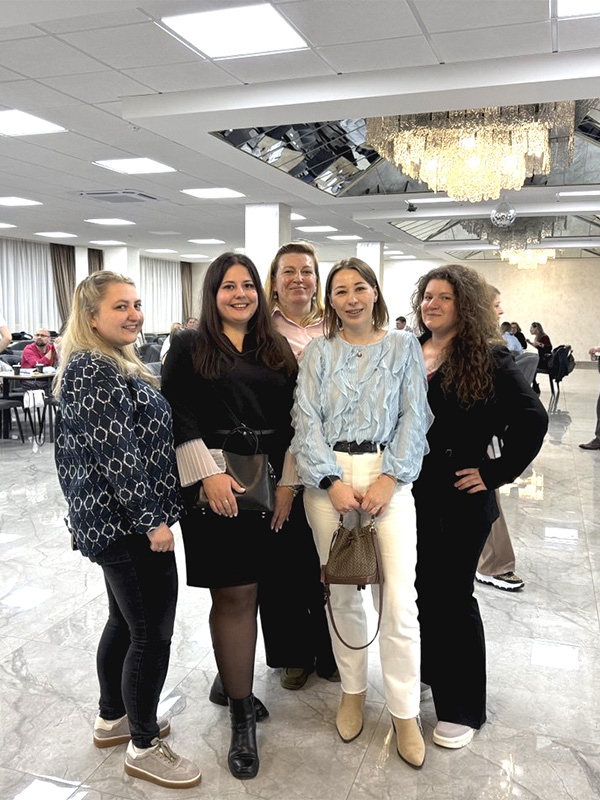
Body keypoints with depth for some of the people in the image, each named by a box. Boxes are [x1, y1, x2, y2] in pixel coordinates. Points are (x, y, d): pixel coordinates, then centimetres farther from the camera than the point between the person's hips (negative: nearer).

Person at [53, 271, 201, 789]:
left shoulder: (109, 365, 13)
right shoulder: (96, 372, -19)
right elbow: (117, 454, -24)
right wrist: (152, 520, -20)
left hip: (111, 519, 11)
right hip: (129, 524, -11)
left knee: (125, 621, 22)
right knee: (152, 633, 1)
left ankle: (112, 719, 38)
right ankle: (144, 747, 18)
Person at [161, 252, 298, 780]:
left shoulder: (277, 351, 13)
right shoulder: (189, 346, 3)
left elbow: (291, 420, 10)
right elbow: (177, 414, -6)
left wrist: (288, 481, 1)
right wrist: (208, 473, -15)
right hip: (216, 486, -4)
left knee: (245, 589, 11)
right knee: (236, 594, -2)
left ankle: (228, 679, 35)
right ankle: (242, 718, 12)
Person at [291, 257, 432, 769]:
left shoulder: (403, 346, 7)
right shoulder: (317, 352, 9)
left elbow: (414, 416, 0)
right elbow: (306, 419, 0)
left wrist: (389, 480, -12)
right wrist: (332, 483, -12)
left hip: (388, 472, -1)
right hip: (328, 475, 2)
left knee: (400, 600, -6)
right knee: (342, 593, 11)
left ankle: (405, 713, 12)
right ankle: (353, 691, 30)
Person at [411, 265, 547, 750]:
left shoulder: (489, 360, -8)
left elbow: (532, 419, -13)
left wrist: (497, 471, -13)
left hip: (460, 501, -5)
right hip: (410, 494, 5)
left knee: (453, 596, 4)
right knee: (420, 589, 15)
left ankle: (462, 709, 21)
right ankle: (426, 674, 39)